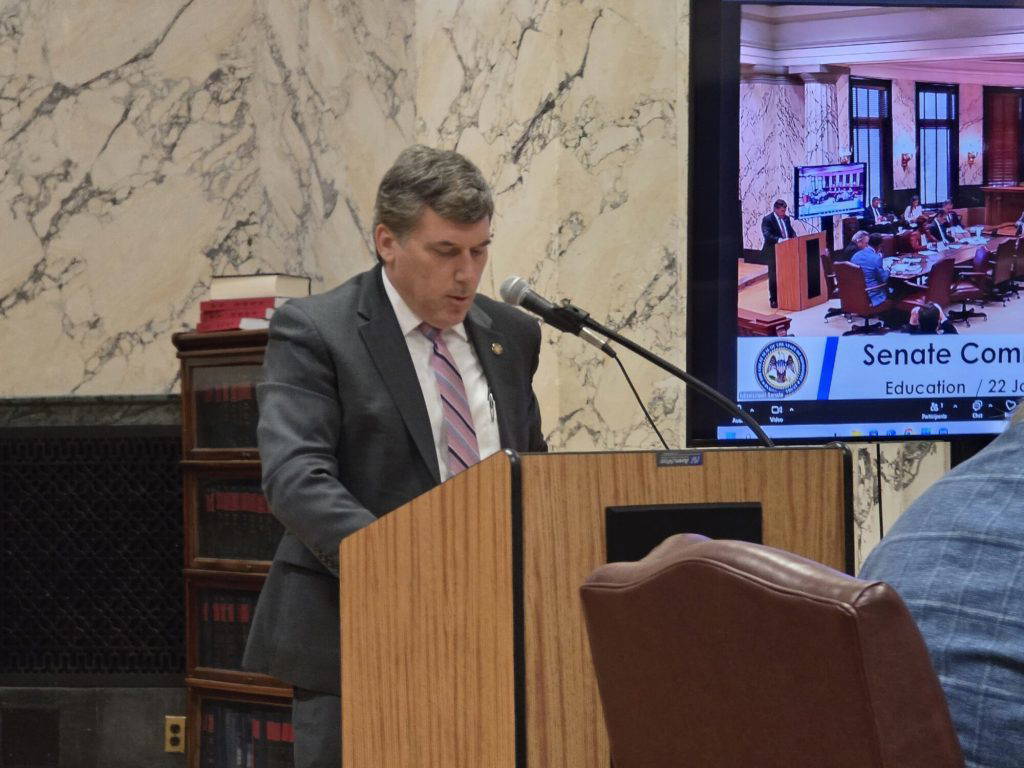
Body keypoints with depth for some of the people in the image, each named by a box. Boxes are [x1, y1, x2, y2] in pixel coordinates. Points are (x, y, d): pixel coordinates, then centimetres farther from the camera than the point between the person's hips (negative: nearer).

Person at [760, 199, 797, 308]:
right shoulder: (767, 220, -12)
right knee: (773, 277, 1)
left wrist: (794, 238, -9)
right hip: (773, 253, -6)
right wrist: (779, 240, -37)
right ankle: (774, 300, 6)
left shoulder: (786, 218, 9)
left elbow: (791, 232, 14)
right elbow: (767, 235, -24)